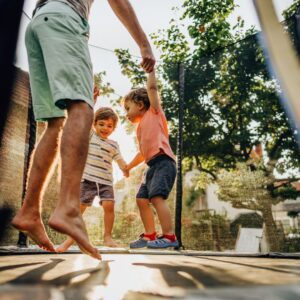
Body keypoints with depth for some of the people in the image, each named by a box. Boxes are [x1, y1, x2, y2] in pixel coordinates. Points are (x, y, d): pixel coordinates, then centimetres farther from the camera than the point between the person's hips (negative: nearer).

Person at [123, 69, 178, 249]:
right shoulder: (140, 128, 27)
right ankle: (150, 235, 14)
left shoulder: (154, 111, 9)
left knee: (157, 196, -22)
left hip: (163, 161, -9)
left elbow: (152, 87, -1)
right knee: (142, 198, 8)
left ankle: (170, 236, -20)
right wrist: (129, 166, 36)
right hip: (153, 166, 9)